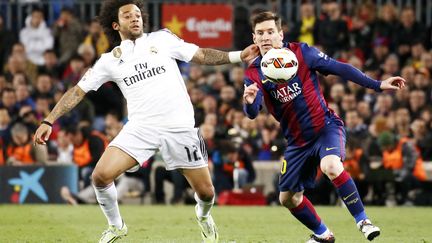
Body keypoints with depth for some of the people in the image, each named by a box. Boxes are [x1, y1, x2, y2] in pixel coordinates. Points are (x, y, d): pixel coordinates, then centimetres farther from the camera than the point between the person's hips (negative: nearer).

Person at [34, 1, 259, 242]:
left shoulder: (162, 39, 7)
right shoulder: (110, 61, 9)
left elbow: (201, 55, 9)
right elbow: (78, 91, 10)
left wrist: (238, 56, -2)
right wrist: (49, 121, 3)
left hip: (180, 128, 0)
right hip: (141, 129, 1)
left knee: (206, 192, 1)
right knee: (101, 176, -17)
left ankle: (204, 216, 39)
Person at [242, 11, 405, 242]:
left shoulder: (300, 52, -10)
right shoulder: (254, 73, -5)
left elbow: (339, 68, -7)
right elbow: (252, 113, -16)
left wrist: (377, 85, -11)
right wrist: (249, 102, -41)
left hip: (325, 126, -4)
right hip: (297, 140, 5)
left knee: (331, 166, -34)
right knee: (288, 198, 9)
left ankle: (362, 221, -20)